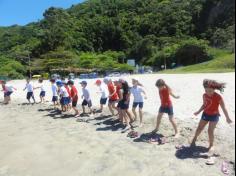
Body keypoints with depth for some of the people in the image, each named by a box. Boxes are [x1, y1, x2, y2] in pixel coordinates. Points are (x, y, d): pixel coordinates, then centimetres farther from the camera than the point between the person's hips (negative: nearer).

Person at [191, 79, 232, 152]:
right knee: (199, 128, 13)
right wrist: (199, 111, 12)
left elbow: (224, 108, -14)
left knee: (210, 131, -4)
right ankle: (194, 139, 35)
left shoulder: (218, 97, -23)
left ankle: (211, 145, 20)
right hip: (205, 114, 5)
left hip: (214, 116, -5)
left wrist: (227, 118, -7)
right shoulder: (205, 95, -7)